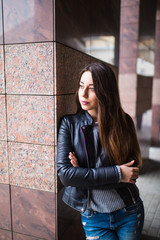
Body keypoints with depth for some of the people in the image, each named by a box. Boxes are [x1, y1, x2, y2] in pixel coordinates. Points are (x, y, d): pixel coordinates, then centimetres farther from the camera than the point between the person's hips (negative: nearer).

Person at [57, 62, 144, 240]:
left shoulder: (123, 122, -9)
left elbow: (132, 173, -11)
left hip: (130, 212, 1)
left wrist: (83, 174, -19)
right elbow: (64, 174, -19)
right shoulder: (69, 124, -11)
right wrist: (117, 173, -21)